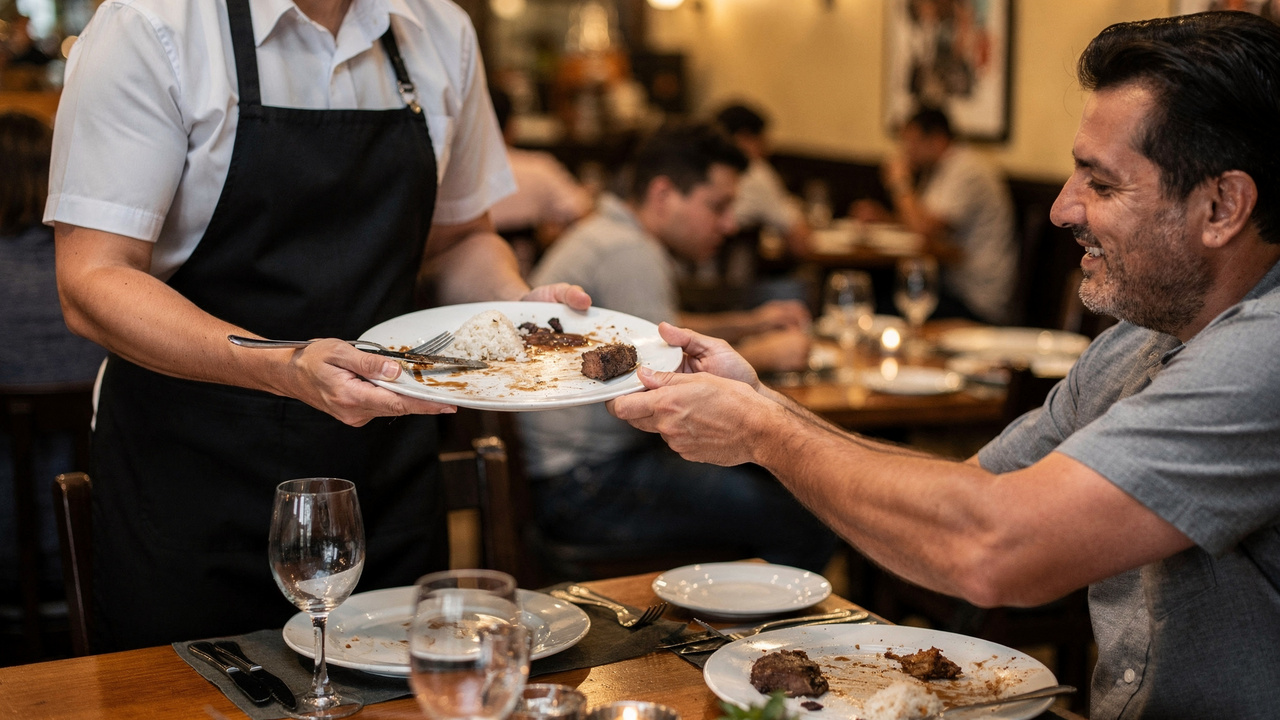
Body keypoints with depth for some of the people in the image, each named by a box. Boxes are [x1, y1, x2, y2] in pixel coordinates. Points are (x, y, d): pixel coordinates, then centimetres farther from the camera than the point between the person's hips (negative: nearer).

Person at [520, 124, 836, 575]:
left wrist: (749, 323, 23)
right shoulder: (629, 253, -17)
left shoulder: (609, 235, 16)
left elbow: (658, 334, 33)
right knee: (807, 525, -14)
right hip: (586, 492, -11)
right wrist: (769, 353, -7)